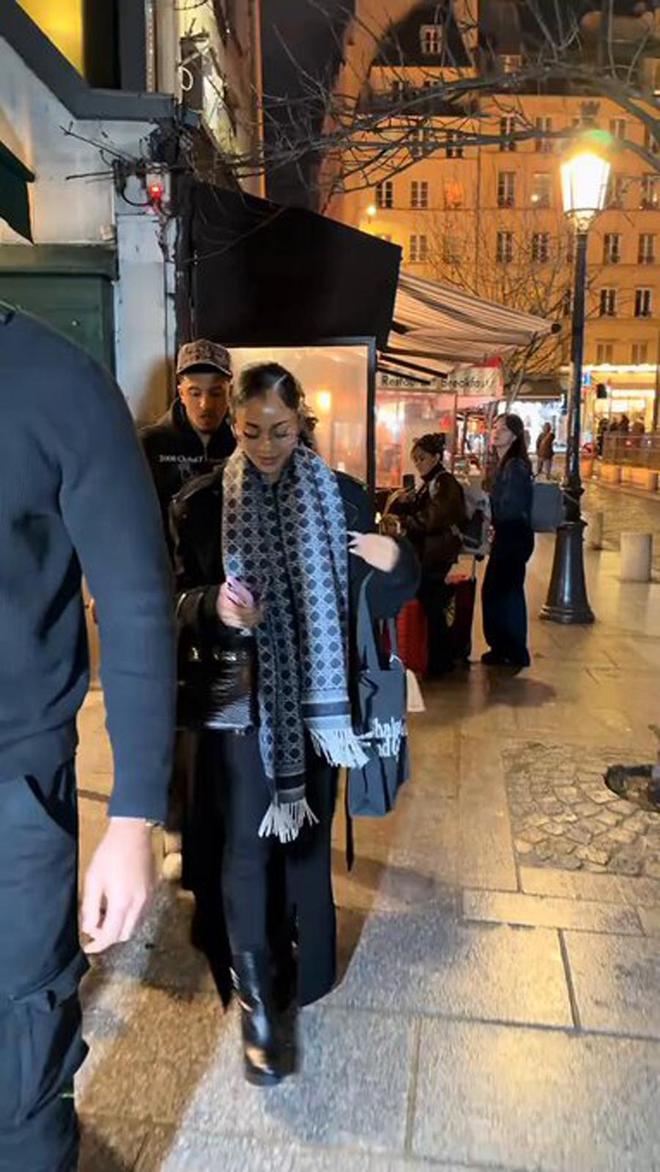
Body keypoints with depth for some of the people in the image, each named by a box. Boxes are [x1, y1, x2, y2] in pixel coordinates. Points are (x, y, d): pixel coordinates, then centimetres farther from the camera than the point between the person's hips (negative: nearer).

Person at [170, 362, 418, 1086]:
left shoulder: (342, 497, 0)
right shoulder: (201, 503, -3)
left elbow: (371, 604, 2)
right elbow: (180, 603, -1)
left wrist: (395, 563, -20)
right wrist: (214, 606, -24)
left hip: (313, 700, 2)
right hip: (240, 701, -2)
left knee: (304, 837, 16)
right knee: (245, 846, 2)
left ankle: (297, 968, 40)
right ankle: (256, 1001, 19)